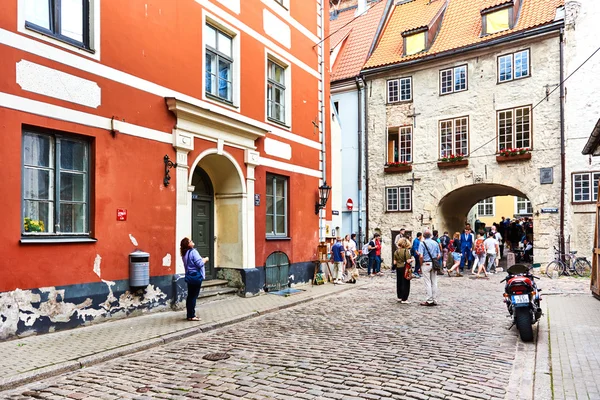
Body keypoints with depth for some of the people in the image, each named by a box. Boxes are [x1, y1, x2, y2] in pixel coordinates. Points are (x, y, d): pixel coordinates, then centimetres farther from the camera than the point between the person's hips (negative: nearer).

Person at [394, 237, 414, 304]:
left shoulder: (396, 252, 3)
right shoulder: (406, 251, -13)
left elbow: (394, 262, 4)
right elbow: (408, 261, -18)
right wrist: (412, 259, 1)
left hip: (398, 268, 6)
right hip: (405, 268, -6)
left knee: (399, 283, 15)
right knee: (405, 283, 1)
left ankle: (399, 297, 25)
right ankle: (404, 299, 1)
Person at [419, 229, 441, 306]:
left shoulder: (422, 243, -9)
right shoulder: (435, 243, 7)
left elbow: (421, 256, -16)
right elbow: (438, 255, 7)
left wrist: (421, 265, -6)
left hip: (426, 264, -5)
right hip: (434, 264, 5)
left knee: (427, 283, 0)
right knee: (434, 282, 10)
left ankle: (429, 301, 1)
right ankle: (435, 300, 15)